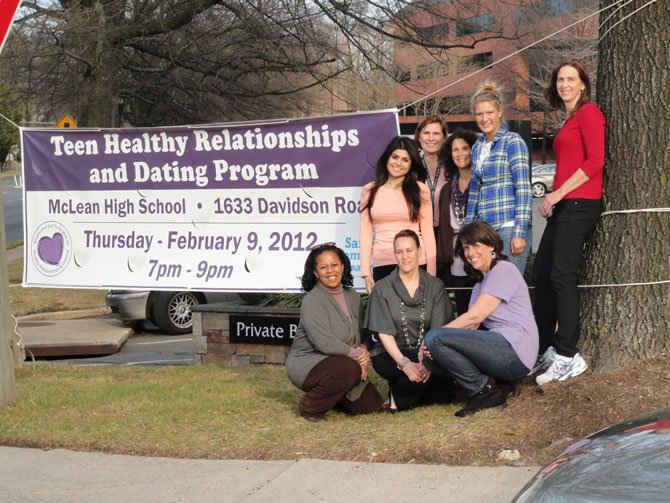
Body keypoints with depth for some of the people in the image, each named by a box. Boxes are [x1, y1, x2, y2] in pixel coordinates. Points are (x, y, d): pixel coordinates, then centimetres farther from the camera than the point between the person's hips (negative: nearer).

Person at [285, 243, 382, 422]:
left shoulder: (353, 297, 7)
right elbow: (324, 342, -25)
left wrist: (363, 350, -12)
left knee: (370, 404, -1)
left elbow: (361, 334, 10)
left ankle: (327, 392, 23)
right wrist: (356, 354, -22)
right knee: (349, 369, -35)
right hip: (306, 362, -8)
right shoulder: (312, 301, -16)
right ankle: (310, 406, -13)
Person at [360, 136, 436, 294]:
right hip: (382, 264, 1)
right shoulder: (369, 191, 9)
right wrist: (366, 272, 0)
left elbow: (428, 232, 3)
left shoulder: (420, 190, 5)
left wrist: (431, 272, -2)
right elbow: (366, 233, 7)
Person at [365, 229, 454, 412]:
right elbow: (384, 333, -6)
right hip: (391, 354, -3)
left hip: (426, 352, 3)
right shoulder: (382, 289, 1)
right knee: (415, 375, -34)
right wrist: (404, 363, -23)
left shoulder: (435, 286, 5)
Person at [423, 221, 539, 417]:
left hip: (514, 351, -10)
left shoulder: (503, 270, -5)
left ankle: (484, 390, -8)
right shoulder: (481, 282, 24)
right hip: (501, 351, 10)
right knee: (430, 358, 1)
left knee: (434, 337, -18)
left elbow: (474, 317, -12)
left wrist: (433, 340, -9)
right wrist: (432, 347, -8)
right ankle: (492, 386, 1)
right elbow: (470, 327, 10)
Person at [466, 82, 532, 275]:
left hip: (509, 227, -6)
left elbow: (523, 188, -9)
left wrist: (520, 233, -16)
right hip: (485, 229, 6)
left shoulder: (512, 141, -3)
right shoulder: (478, 147, 17)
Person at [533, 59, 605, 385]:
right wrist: (552, 199, 10)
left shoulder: (588, 112, -5)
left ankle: (568, 356, -7)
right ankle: (545, 349, 17)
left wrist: (559, 192, -13)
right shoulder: (569, 120, 22)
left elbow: (595, 160, -15)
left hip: (579, 204, -9)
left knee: (561, 277, -11)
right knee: (541, 276, 9)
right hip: (562, 206, 9)